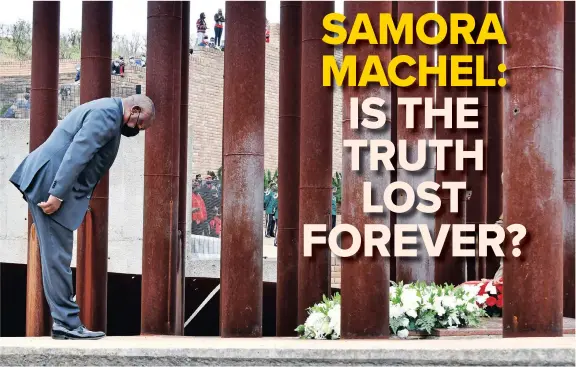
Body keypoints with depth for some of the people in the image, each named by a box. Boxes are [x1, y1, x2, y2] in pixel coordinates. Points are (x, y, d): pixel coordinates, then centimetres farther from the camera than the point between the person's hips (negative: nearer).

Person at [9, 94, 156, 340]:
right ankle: (67, 322, -6)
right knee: (58, 255, -8)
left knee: (57, 255, 11)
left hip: (45, 182, 11)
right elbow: (77, 154, -23)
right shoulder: (108, 114, -14)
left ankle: (64, 320, 15)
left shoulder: (106, 112, 20)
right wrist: (57, 194, -26)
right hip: (50, 183, -11)